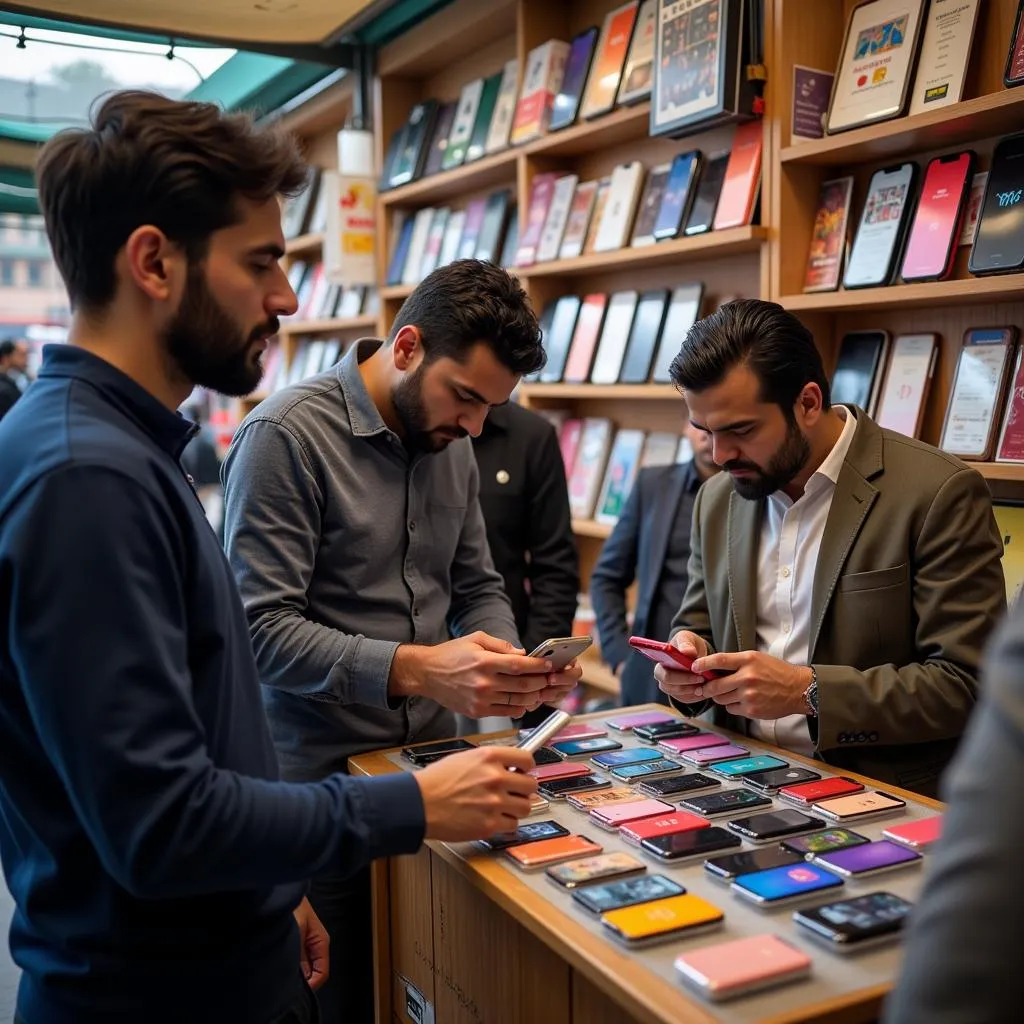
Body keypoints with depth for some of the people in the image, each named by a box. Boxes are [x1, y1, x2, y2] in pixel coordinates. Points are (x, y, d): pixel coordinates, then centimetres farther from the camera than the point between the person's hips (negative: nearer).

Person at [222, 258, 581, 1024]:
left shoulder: (450, 441, 6)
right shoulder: (287, 435, -16)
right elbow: (261, 629, -20)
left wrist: (508, 660, -7)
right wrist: (412, 669, -29)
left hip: (433, 760, 6)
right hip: (322, 781, -6)